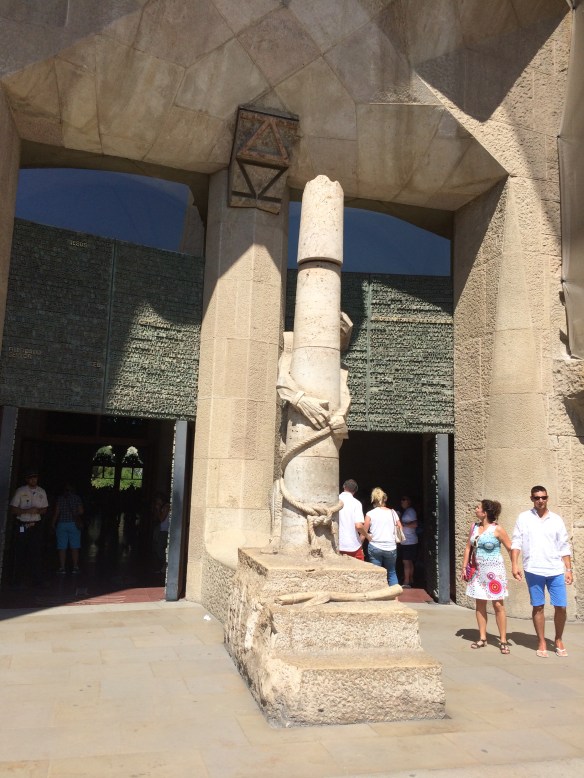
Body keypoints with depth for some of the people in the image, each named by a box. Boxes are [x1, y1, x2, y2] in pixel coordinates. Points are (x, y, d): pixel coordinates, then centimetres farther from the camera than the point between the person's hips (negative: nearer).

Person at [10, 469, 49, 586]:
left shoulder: (42, 492, 6)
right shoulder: (20, 491, -4)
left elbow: (44, 509, 11)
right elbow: (13, 510, -6)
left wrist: (37, 510, -10)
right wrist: (27, 511, -19)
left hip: (36, 526, 2)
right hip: (22, 526, -2)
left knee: (36, 552, 0)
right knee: (20, 552, 3)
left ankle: (37, 579, 6)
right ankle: (18, 579, 14)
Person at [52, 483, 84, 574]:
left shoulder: (60, 498, -1)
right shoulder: (77, 498, -2)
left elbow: (56, 512, -3)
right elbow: (81, 511, -4)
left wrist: (53, 524, 7)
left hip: (61, 524, 0)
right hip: (74, 524, 0)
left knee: (62, 548, 4)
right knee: (74, 547, 6)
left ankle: (62, 568, 5)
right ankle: (75, 567, 9)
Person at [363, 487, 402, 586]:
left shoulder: (370, 514, -4)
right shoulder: (392, 512, 2)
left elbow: (364, 532, -5)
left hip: (375, 547, -2)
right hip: (391, 548, 2)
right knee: (391, 573, 18)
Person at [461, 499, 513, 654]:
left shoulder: (497, 529, -11)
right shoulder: (474, 526, 6)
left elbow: (510, 549, -8)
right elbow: (468, 547, 13)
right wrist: (464, 567, 10)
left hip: (494, 571, -6)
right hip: (478, 570, 6)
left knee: (498, 605, -2)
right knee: (480, 605, 9)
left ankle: (503, 640, 6)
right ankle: (482, 638, 18)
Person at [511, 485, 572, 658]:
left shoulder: (557, 520, 7)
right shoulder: (524, 518, 2)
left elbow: (564, 547, 10)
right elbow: (516, 542, 0)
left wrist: (569, 569, 5)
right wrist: (514, 565, -8)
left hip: (556, 570, 2)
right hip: (533, 570, -1)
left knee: (561, 607, 2)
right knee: (538, 607, 6)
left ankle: (558, 640, 24)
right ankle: (541, 642, 19)